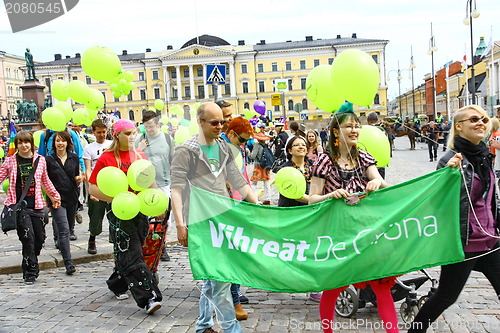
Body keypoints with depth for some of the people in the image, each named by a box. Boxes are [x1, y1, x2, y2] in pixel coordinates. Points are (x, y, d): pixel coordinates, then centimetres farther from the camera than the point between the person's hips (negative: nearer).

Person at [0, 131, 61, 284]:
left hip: (36, 205, 3)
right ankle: (30, 271, 4)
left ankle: (29, 264, 30)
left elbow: (45, 181, 19)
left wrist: (55, 196, 25)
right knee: (28, 237, -8)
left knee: (40, 237, 7)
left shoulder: (40, 160, 7)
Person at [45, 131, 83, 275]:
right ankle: (68, 263, -12)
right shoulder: (49, 159, -2)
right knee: (64, 229, -13)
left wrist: (79, 178, -5)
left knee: (70, 227, 18)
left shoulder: (74, 157, 6)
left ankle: (59, 242, 49)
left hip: (72, 197, 4)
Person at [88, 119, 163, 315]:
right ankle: (148, 298, -7)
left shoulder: (140, 155, 10)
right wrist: (116, 200, -18)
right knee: (132, 257, -6)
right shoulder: (107, 158, -7)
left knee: (125, 254, 15)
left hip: (140, 212, 6)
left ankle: (117, 284, 36)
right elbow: (92, 188, -7)